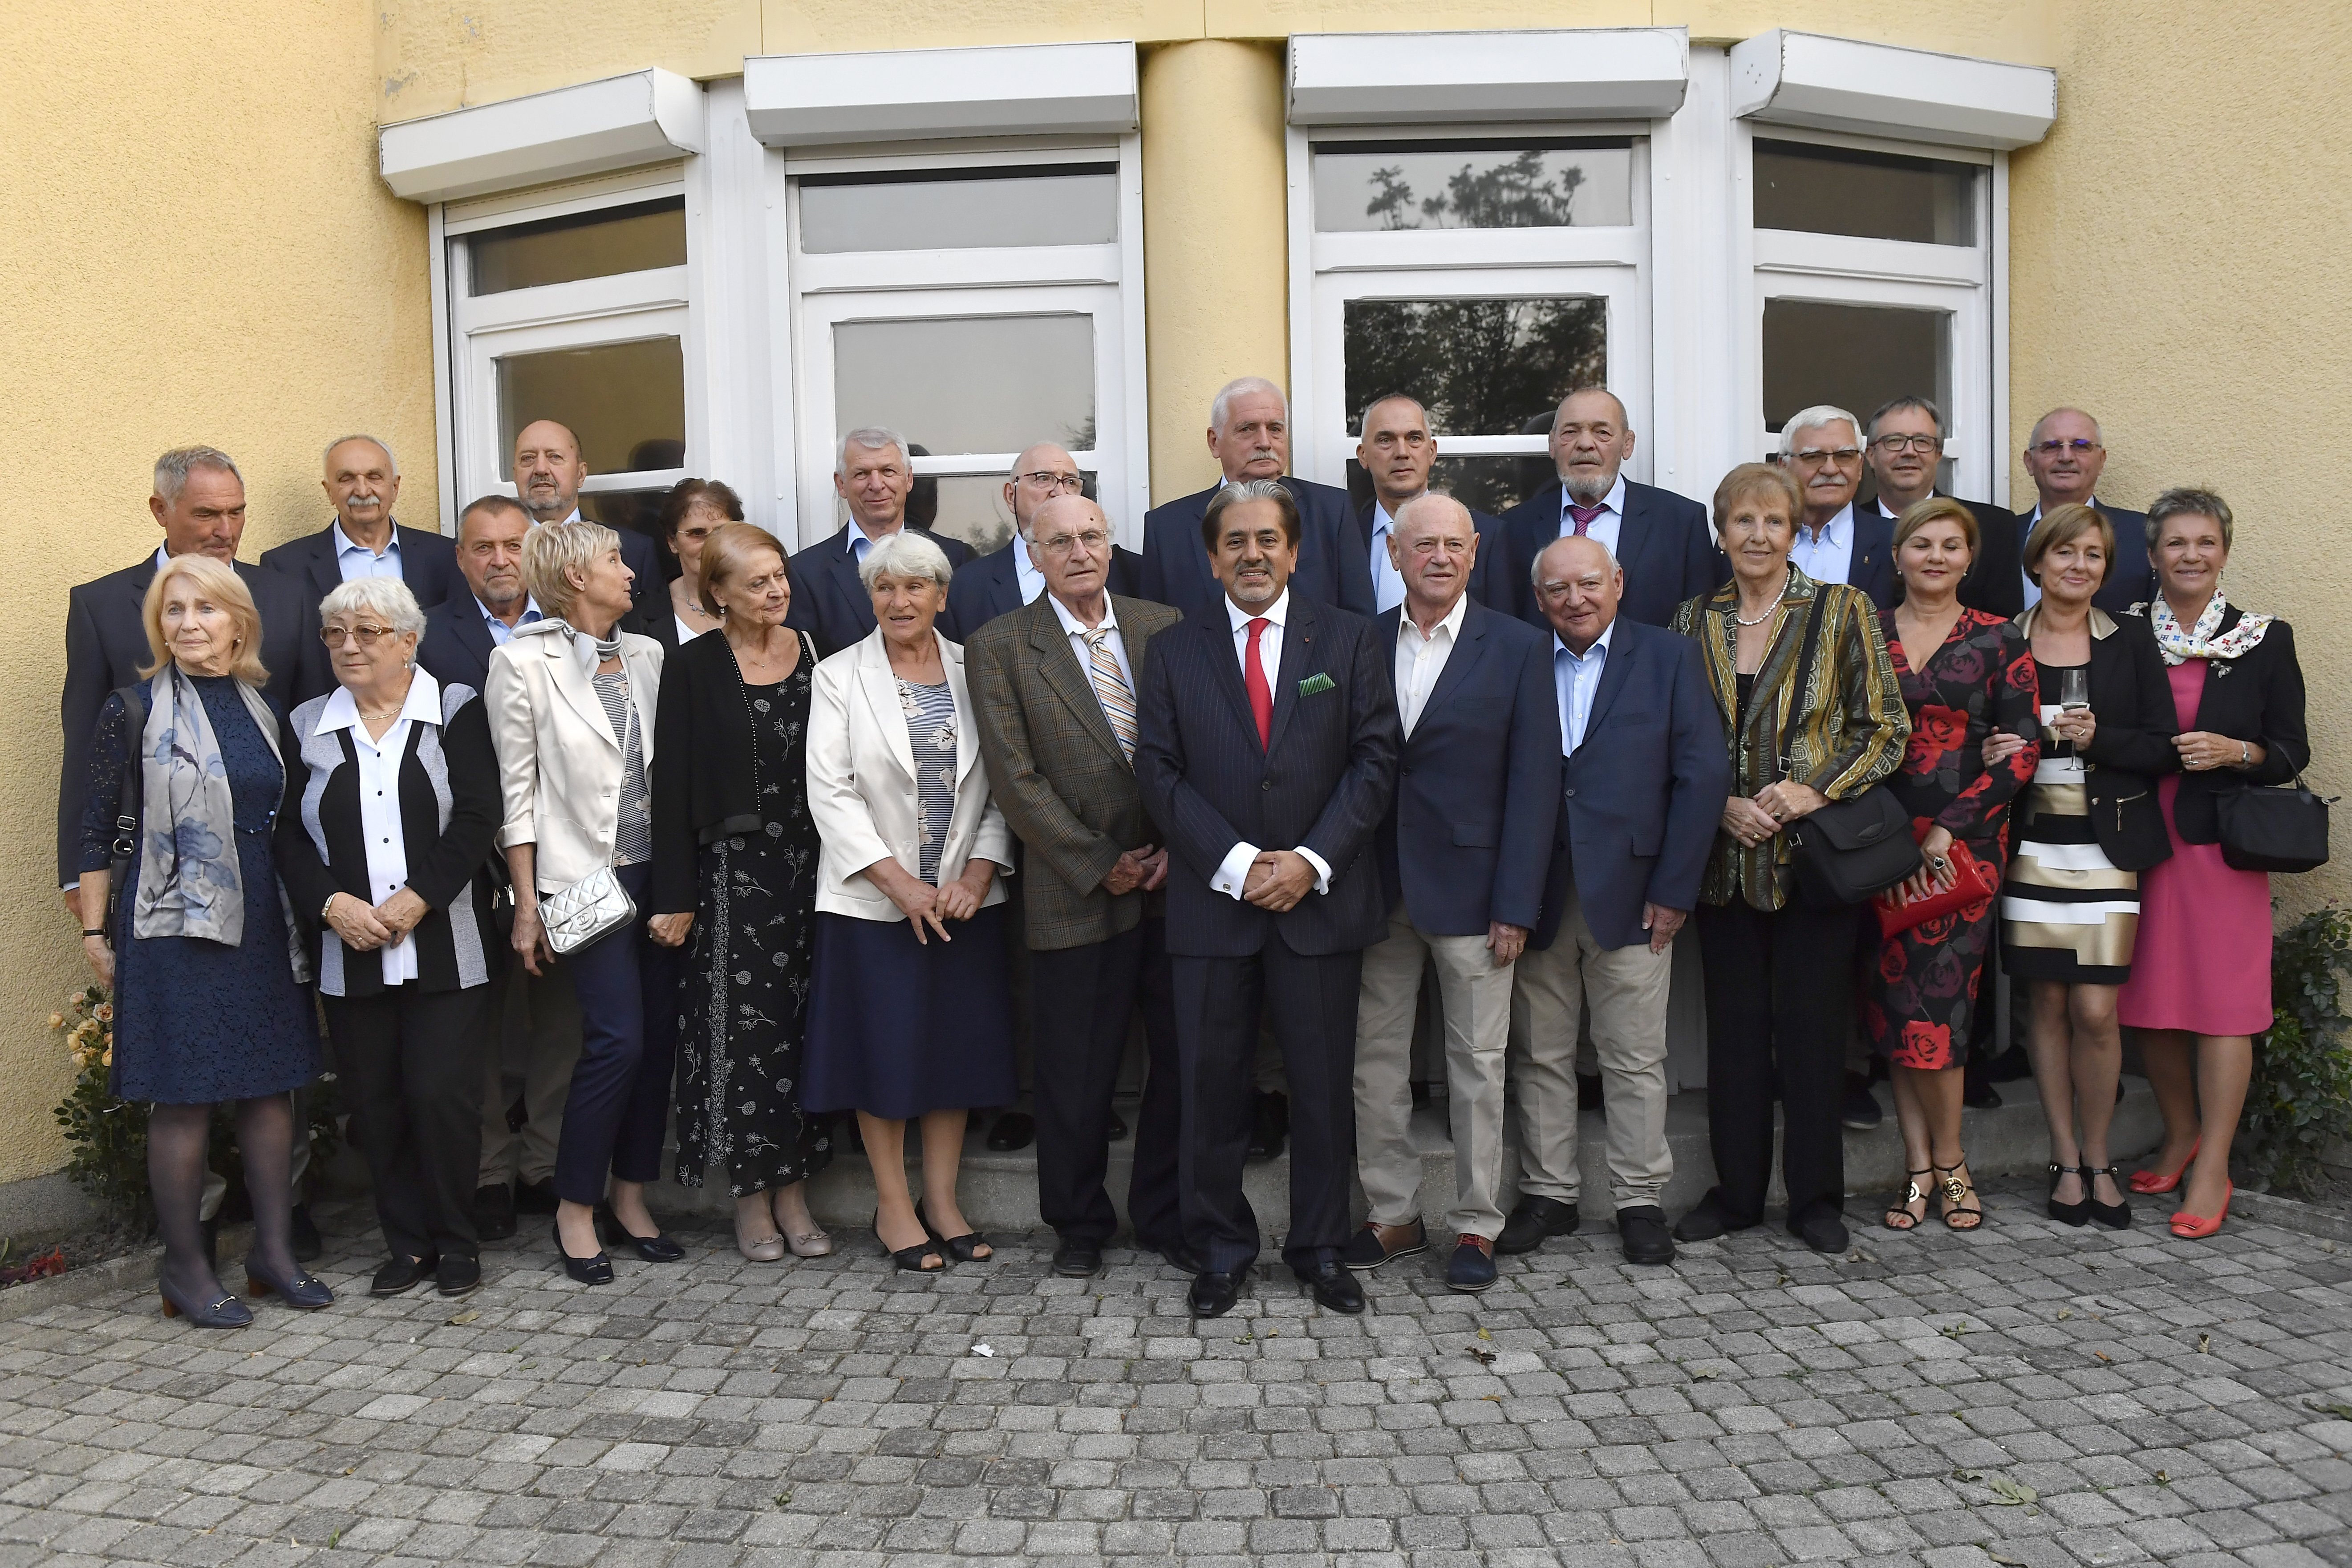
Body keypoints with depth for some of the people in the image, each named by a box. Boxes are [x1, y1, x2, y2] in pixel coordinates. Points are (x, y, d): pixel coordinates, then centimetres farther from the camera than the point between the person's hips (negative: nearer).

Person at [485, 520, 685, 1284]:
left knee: (660, 1035, 6)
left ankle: (630, 1198, 21)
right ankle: (576, 1209, 7)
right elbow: (517, 788, -3)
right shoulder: (524, 660, -3)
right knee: (618, 1038, -11)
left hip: (659, 872, 5)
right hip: (585, 874, -5)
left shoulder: (647, 656, 10)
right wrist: (526, 904, -5)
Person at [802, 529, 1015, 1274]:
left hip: (965, 897, 3)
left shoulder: (973, 671, 7)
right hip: (874, 900, -2)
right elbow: (830, 793, -6)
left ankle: (942, 1199, 20)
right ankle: (893, 1206, 16)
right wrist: (900, 883, -13)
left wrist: (977, 873, -9)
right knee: (885, 1046, 2)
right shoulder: (839, 677, 1)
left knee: (960, 1043, 7)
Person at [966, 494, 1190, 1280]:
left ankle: (1165, 1216, 26)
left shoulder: (1163, 627, 8)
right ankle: (1079, 1224, 27)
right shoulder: (998, 647, -1)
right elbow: (1016, 778, -6)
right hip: (1077, 893, -3)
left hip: (1177, 880, 3)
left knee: (1184, 1058, 8)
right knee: (1076, 1073, 7)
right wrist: (1099, 865, -8)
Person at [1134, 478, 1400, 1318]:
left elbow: (1375, 759, 0)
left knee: (1323, 1085, 8)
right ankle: (1222, 1249, 22)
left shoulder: (1349, 639, 5)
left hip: (1321, 899, 0)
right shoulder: (1174, 651, 6)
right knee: (1212, 1085, 6)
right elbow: (1159, 772, 0)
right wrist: (1236, 863, -11)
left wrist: (1311, 860, -11)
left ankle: (1321, 1247, 24)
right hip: (1212, 903, 0)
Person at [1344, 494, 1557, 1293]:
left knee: (1477, 1063, 6)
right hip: (1379, 890, 3)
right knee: (1374, 1060, 9)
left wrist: (1515, 905, -10)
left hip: (1470, 889, -3)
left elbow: (1534, 783, -4)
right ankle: (1393, 1214, 24)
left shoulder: (1517, 649, -1)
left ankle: (1476, 1224, 20)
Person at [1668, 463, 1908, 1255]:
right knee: (1734, 1025, 8)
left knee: (1813, 1025, 3)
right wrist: (1723, 805, -7)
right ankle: (1735, 1190, 20)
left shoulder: (1843, 611, 1)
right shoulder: (1695, 621, 8)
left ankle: (1816, 1198, 16)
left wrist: (1817, 792, -15)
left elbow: (1887, 729, -1)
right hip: (1725, 855, 3)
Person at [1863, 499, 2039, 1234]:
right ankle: (1923, 1166, 12)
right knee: (1895, 1000, 1)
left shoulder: (1999, 641, 4)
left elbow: (2023, 749, -1)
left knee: (1936, 997, -7)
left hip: (1966, 838, -2)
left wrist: (1947, 830, -10)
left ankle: (1945, 1161, 12)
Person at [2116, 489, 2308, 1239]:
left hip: (2223, 840, -2)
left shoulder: (2265, 640, 3)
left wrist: (2234, 751, -14)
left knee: (2222, 1002, -3)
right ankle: (2180, 1136, 27)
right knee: (2151, 1002, 8)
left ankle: (2212, 1169, 5)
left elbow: (2293, 751, 4)